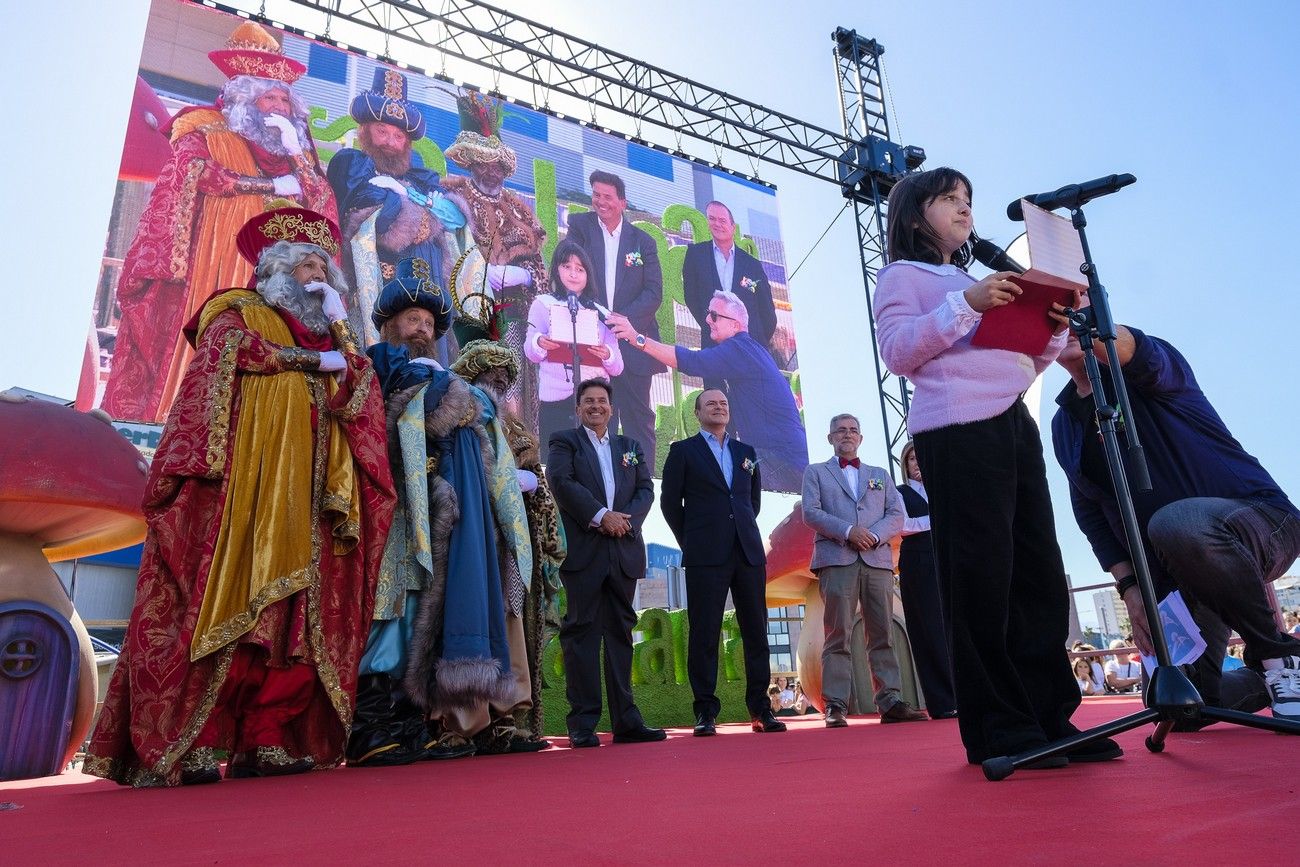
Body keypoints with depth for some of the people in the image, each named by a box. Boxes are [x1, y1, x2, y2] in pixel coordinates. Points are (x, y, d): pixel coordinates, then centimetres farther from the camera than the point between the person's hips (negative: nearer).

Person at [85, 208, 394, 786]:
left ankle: (264, 743, -1)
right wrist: (312, 360, -3)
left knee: (296, 618, -3)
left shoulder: (325, 336, 27)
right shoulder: (238, 311, 14)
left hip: (303, 504, 5)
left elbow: (360, 390, 10)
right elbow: (235, 350, -9)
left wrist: (338, 325, 7)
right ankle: (193, 745, -6)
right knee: (222, 605, -10)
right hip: (240, 491, -5)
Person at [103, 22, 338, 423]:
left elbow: (325, 207, 11)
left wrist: (295, 153, 1)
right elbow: (198, 174, -10)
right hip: (212, 270, -3)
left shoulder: (297, 152, 24)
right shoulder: (207, 136, 12)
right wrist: (276, 185, -5)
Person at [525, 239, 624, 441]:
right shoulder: (544, 303, 10)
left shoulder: (599, 311, 16)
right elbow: (531, 354, 2)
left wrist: (607, 355, -11)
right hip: (556, 402, -2)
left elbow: (617, 367, 10)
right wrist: (539, 343, -19)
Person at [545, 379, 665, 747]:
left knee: (620, 632, 6)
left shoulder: (630, 447, 21)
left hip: (624, 550, 4)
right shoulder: (563, 441, 9)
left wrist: (626, 518, -9)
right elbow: (560, 481, -7)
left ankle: (626, 721, 11)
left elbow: (645, 489, 11)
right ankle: (582, 726, 1)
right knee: (582, 632, -3)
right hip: (583, 550, -4)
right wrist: (600, 516, -16)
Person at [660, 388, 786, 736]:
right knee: (704, 635, -1)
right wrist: (691, 543, 6)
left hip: (748, 552, 4)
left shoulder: (747, 452, 17)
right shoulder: (683, 450, 6)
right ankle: (706, 712, 6)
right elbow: (670, 502, 5)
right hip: (705, 557, -4)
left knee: (756, 631, 5)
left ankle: (760, 708, 14)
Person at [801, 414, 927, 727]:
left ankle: (890, 702, 2)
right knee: (838, 636, -6)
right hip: (836, 560, -3)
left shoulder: (880, 475, 24)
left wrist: (875, 535, -9)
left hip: (877, 559, 3)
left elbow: (896, 515, 12)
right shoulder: (816, 472, 16)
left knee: (883, 635, 0)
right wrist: (848, 531, -13)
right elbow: (811, 513, 1)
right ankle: (835, 706, -6)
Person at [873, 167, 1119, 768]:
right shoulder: (902, 275, 10)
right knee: (982, 581, -9)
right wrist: (966, 303, -14)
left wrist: (1052, 327, 9)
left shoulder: (976, 280, 31)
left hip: (1014, 427, 8)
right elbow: (898, 351, -8)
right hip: (956, 430, -7)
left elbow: (1022, 364, 27)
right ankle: (999, 729, -2)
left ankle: (1049, 716, 11)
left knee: (1040, 576, 3)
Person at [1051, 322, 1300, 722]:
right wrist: (1128, 585, -3)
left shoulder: (1158, 371, -3)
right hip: (1176, 575, 6)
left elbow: (1141, 354, -31)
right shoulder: (1065, 424, 10)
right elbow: (1090, 513, 9)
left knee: (1177, 523, -41)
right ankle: (1265, 680, 29)